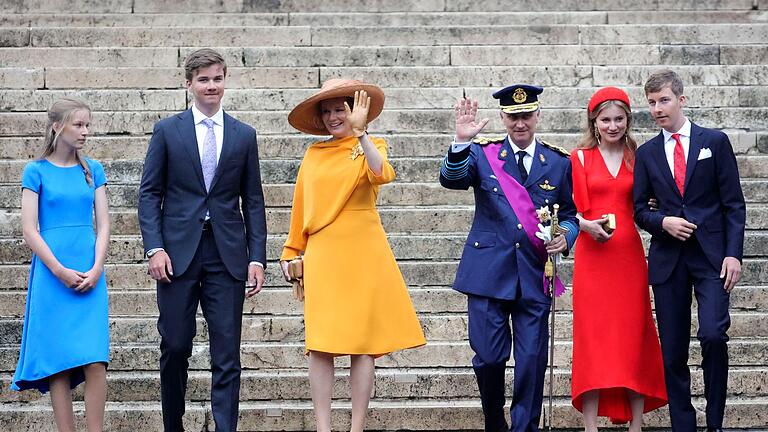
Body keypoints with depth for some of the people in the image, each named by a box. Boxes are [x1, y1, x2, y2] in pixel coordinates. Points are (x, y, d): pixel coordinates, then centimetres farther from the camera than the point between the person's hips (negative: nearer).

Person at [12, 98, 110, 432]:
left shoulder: (93, 170, 11)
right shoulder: (37, 172, 2)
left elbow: (103, 225, 8)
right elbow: (29, 231, -3)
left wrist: (96, 270, -7)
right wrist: (60, 272, -11)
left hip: (89, 275, 2)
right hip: (51, 275, -2)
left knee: (95, 361, -7)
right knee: (59, 363, -2)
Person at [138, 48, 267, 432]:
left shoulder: (244, 135, 10)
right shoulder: (167, 131, 5)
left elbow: (253, 201, 9)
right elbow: (149, 194, 3)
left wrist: (257, 258, 1)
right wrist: (154, 248, -9)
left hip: (227, 255, 1)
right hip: (178, 252, -1)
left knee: (226, 354, -1)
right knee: (175, 348, 2)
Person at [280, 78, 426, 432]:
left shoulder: (370, 147, 5)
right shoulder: (314, 154, 14)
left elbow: (381, 174, -18)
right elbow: (301, 205, 17)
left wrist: (359, 131, -23)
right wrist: (291, 253, 14)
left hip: (361, 255, -2)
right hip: (322, 256, 2)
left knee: (361, 344, -2)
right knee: (319, 346, -5)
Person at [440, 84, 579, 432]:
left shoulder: (559, 162, 8)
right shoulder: (483, 153, 3)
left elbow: (571, 213, 13)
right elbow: (452, 178, -15)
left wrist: (565, 235, -9)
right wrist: (462, 141, -32)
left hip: (535, 275, 1)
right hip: (489, 272, -1)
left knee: (532, 360, 1)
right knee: (488, 358, 1)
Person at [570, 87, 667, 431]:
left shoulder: (636, 157, 12)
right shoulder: (580, 158, 4)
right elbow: (572, 208, 2)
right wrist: (586, 225, -16)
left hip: (629, 254, 2)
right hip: (593, 254, -2)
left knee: (634, 335, 2)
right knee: (592, 335, -5)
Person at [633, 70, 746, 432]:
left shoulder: (715, 142, 4)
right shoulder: (647, 153, 11)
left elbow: (734, 204, 1)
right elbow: (639, 209, 12)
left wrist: (733, 253, -9)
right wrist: (663, 222, -9)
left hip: (712, 255, -3)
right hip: (668, 259, 3)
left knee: (712, 334, -19)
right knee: (672, 351, 3)